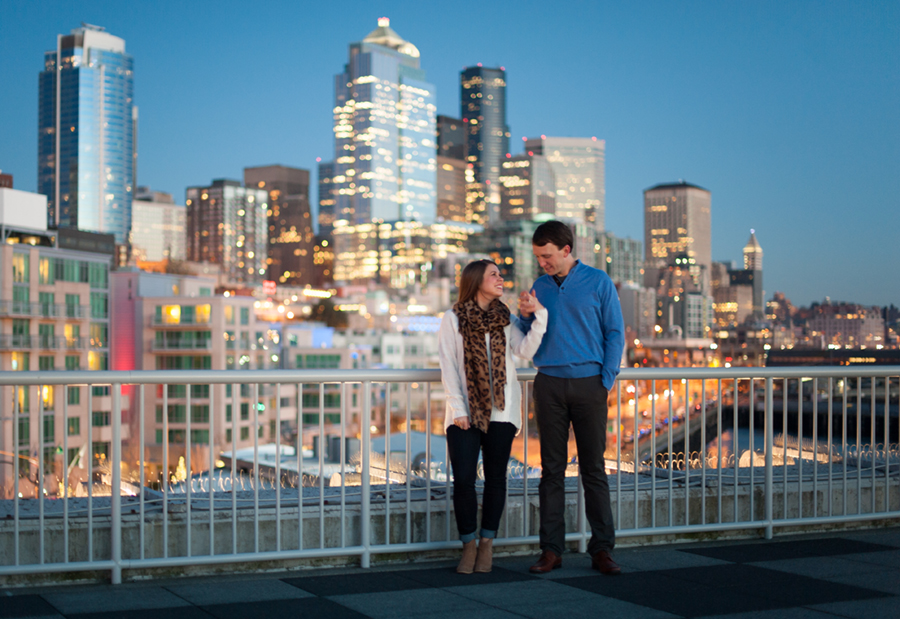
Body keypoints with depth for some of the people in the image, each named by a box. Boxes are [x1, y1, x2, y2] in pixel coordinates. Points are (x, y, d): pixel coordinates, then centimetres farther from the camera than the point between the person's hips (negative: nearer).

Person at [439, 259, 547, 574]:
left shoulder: (506, 319, 9)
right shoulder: (453, 319, 2)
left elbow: (526, 351, -8)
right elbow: (448, 368, -1)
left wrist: (539, 316, -17)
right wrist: (458, 410, -9)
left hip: (500, 412, 2)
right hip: (465, 413, -2)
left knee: (495, 479, 4)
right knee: (463, 480, -6)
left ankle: (487, 545, 15)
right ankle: (468, 546, 7)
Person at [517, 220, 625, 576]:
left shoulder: (598, 282, 0)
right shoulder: (540, 287, 11)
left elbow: (615, 334, 1)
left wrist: (606, 382, -7)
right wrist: (526, 317, -4)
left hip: (588, 383, -3)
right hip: (549, 385, 3)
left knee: (593, 468, 1)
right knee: (552, 469, 3)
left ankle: (601, 549, 6)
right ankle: (551, 549, 7)